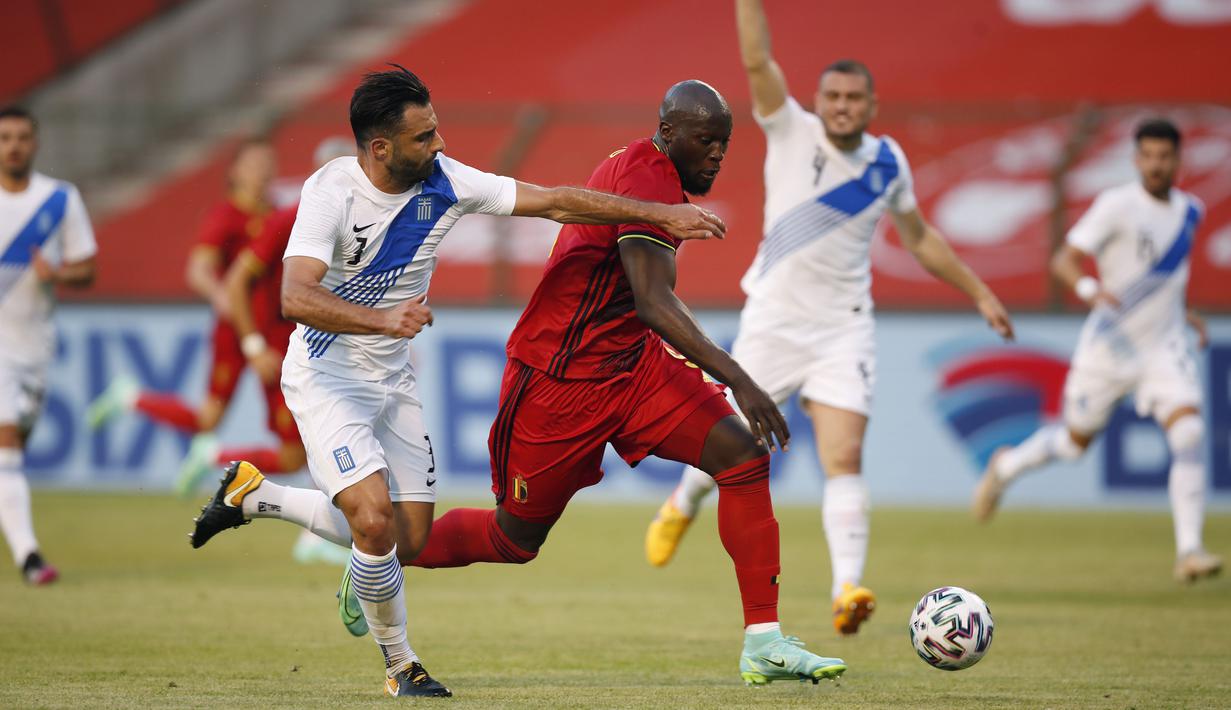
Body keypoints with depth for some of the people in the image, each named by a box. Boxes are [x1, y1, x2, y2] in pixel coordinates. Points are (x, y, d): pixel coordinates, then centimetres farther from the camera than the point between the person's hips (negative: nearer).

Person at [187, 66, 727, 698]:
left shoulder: (444, 182, -10)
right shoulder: (332, 191, -24)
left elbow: (556, 202, -5)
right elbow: (295, 297, -35)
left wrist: (662, 215, -7)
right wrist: (382, 319, -51)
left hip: (393, 379, 6)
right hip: (325, 377, -6)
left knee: (409, 541, 5)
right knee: (376, 522, -22)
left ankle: (253, 494, 24)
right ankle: (400, 666, 2)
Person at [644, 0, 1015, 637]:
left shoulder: (887, 161, 6)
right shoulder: (792, 133, -4)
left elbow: (920, 237, 20)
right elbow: (757, 60, -17)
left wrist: (980, 293, 21)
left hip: (844, 329, 2)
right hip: (773, 318, -1)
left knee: (844, 460, -13)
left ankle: (847, 589, -22)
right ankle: (683, 505, 41)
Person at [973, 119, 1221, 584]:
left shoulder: (1189, 211, 6)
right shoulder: (1117, 205, -14)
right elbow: (1063, 260, -19)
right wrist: (1089, 288, -38)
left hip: (1164, 345, 4)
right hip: (1109, 346, -4)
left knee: (1189, 434, -18)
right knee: (1076, 441, 12)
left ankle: (1189, 551, -17)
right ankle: (1006, 467, 43)